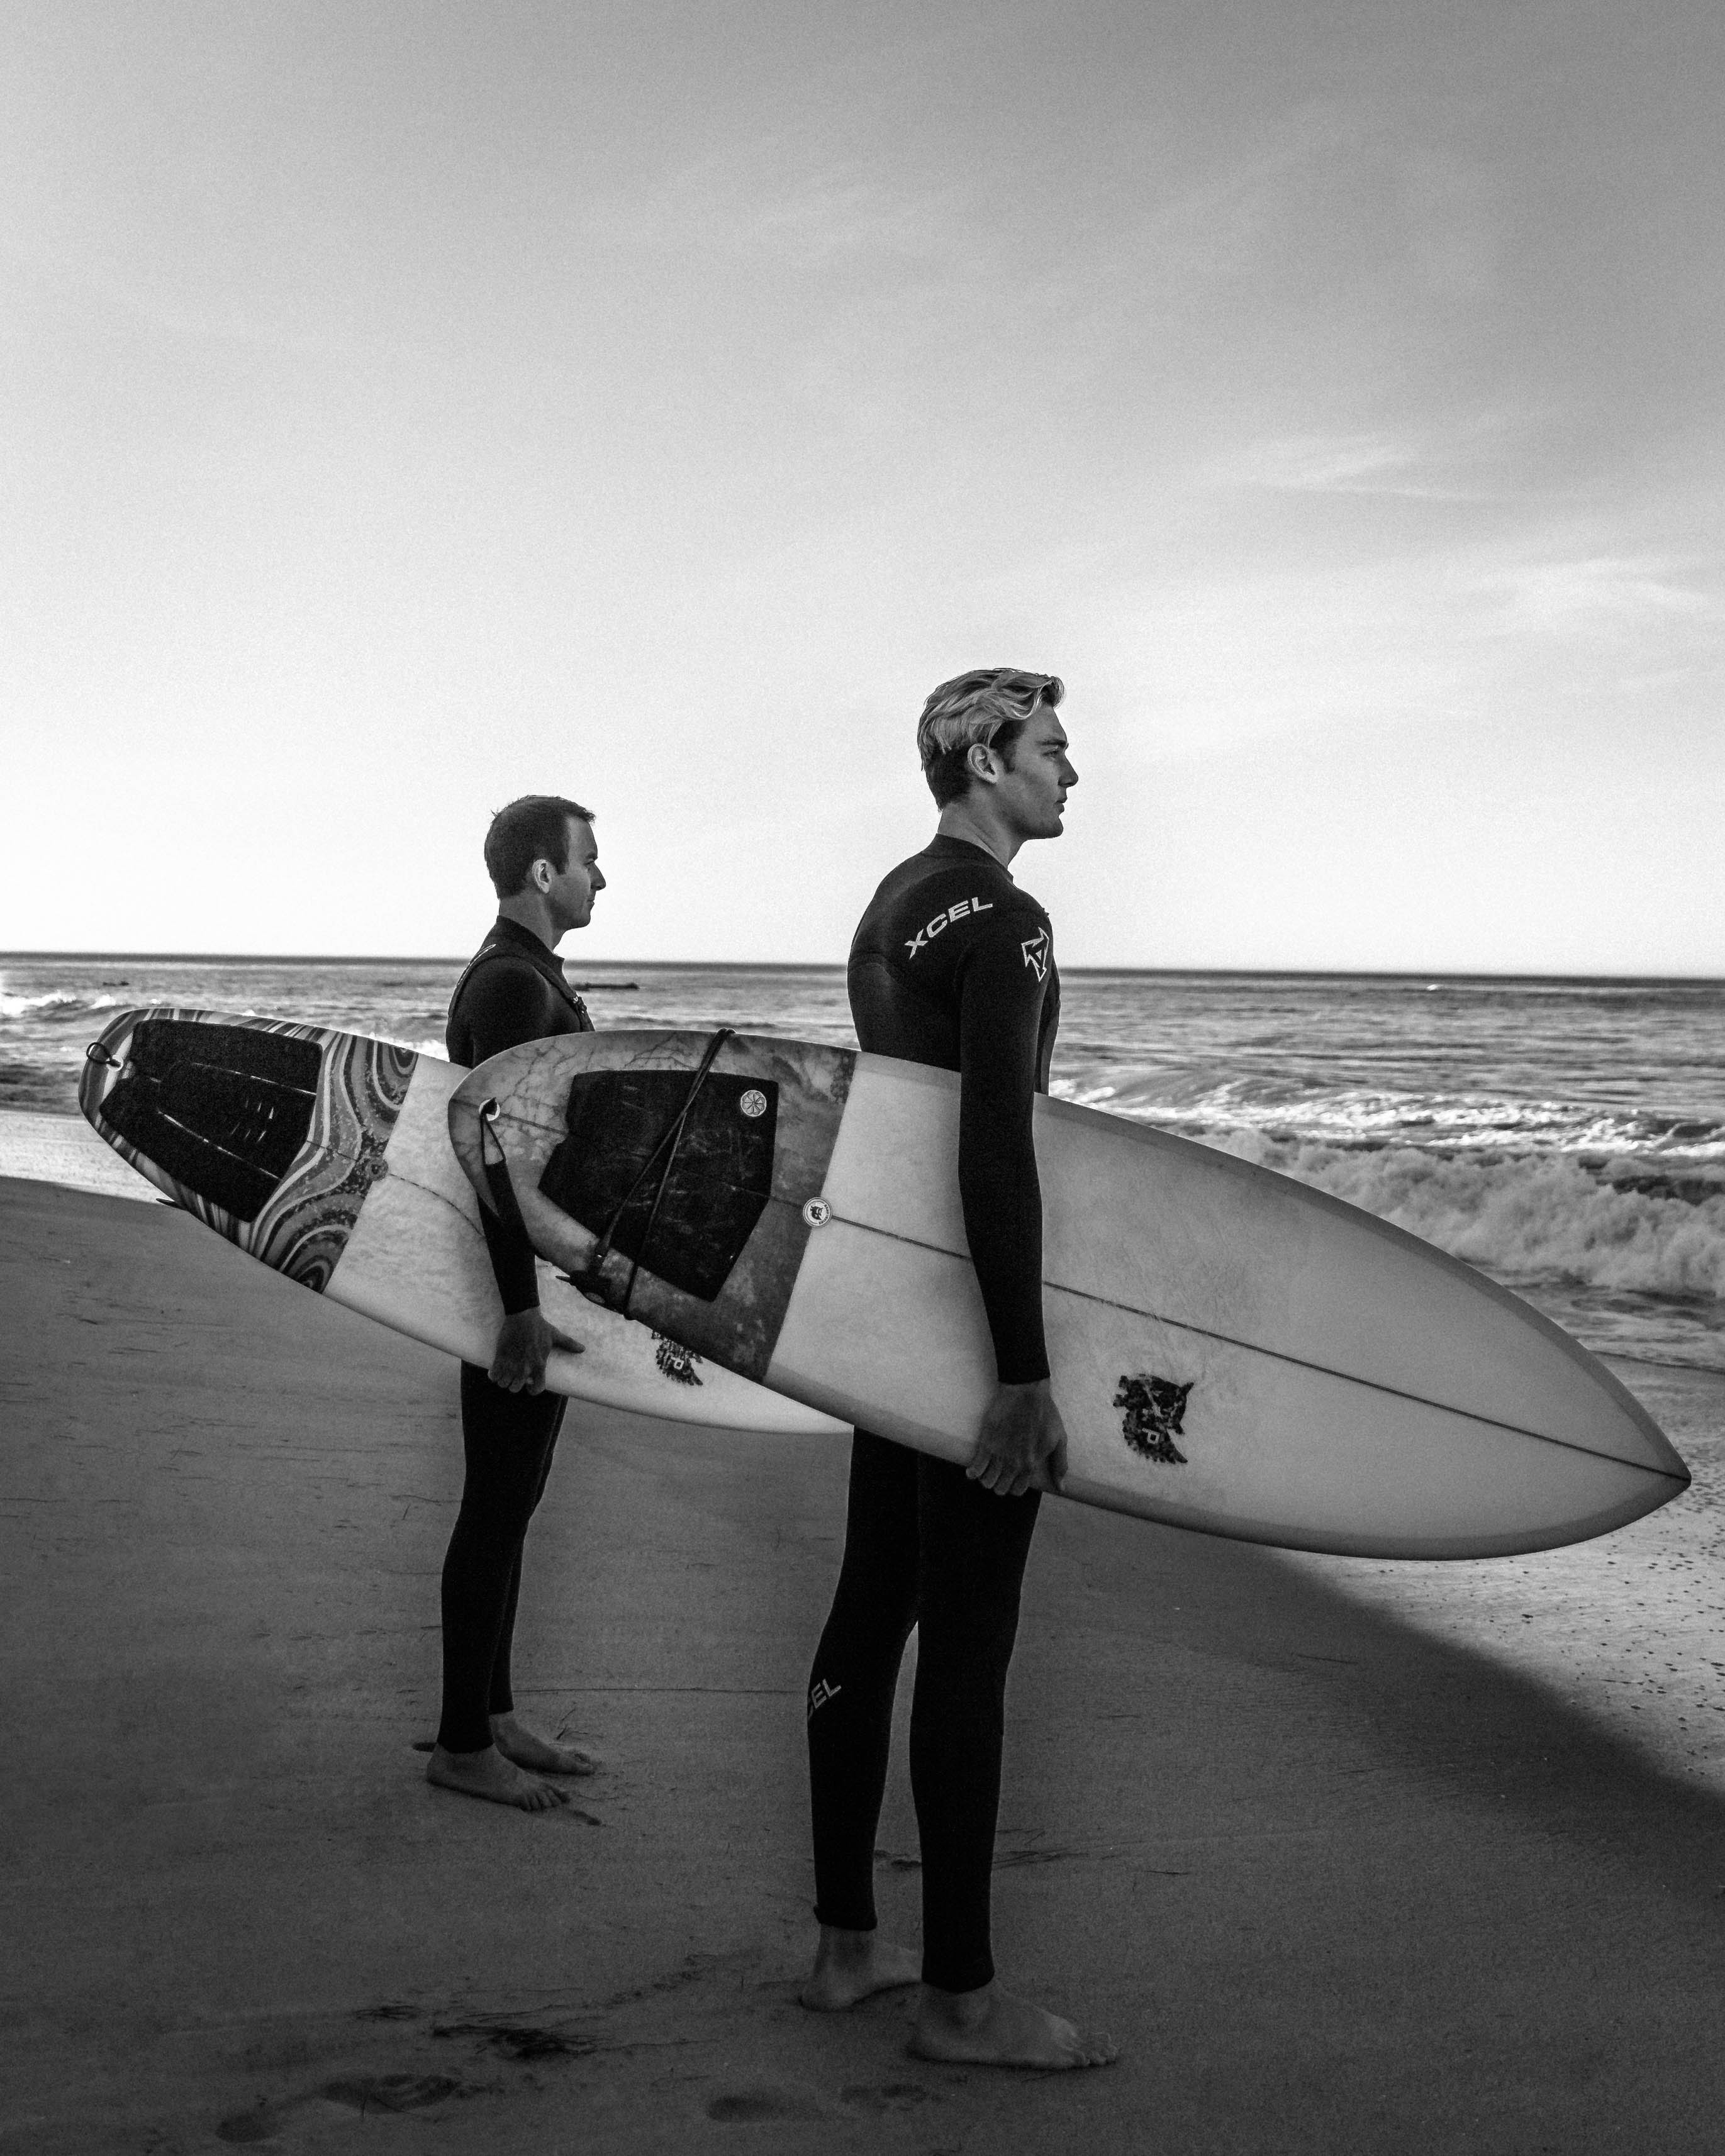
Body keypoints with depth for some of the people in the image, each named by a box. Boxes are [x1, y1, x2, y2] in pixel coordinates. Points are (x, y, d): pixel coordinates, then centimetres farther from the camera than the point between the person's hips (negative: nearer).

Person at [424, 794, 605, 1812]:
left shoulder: (529, 975, 16)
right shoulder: (511, 984, -16)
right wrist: (521, 1307, -29)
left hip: (543, 1273, 10)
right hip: (519, 1283, -10)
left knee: (510, 1505, 15)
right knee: (497, 1510, -3)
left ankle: (495, 1716, 24)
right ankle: (462, 1745, 5)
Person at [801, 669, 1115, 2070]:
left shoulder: (892, 904, 16)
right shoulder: (1002, 921, -15)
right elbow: (995, 1147, -24)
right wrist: (1026, 1374, -25)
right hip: (967, 1315, -10)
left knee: (871, 1614, 12)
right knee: (968, 1646, -4)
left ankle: (847, 1944, 22)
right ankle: (960, 1995, 5)